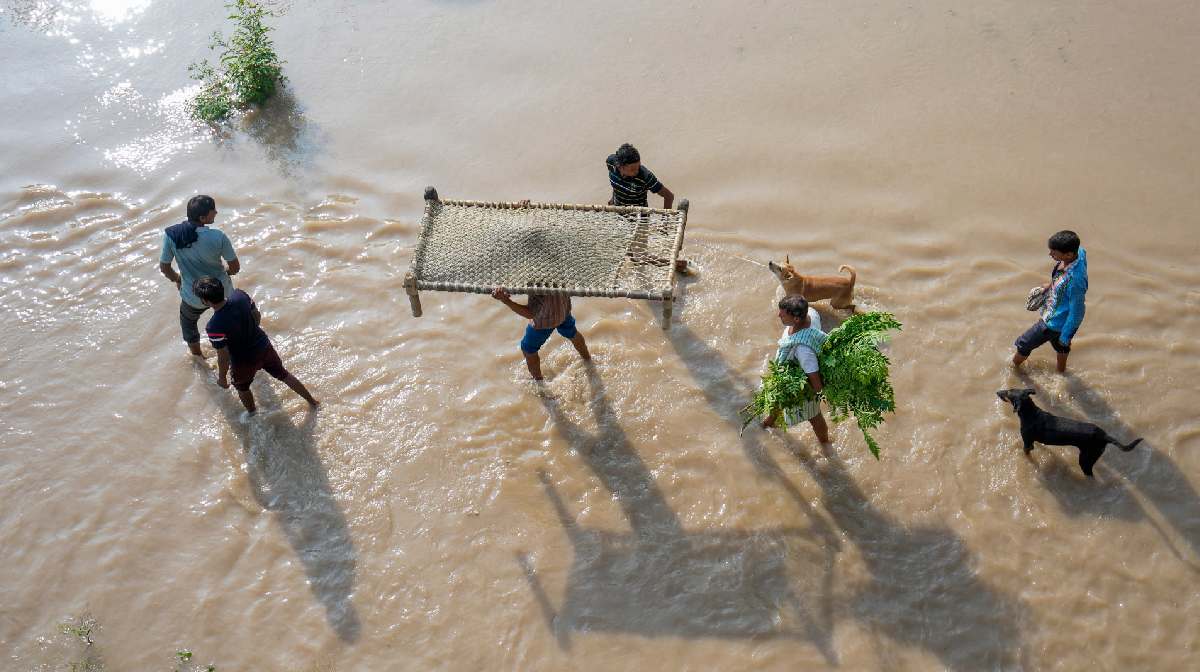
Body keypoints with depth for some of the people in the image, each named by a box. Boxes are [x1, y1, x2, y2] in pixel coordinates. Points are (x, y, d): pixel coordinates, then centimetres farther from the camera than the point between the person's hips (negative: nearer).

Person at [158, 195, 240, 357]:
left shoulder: (171, 234, -21)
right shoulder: (218, 237, -26)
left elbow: (164, 267, -9)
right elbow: (235, 267, -15)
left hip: (194, 297, 1)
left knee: (188, 322, 33)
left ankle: (198, 358, 50)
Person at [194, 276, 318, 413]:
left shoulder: (214, 327, -36)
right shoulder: (240, 295, -21)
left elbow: (224, 358, -24)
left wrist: (222, 378, -5)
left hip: (244, 362, -4)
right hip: (264, 347, 4)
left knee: (242, 388, 29)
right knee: (283, 375, 28)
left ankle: (253, 416, 54)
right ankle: (312, 401, 44)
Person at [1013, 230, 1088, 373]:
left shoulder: (1075, 281, -42)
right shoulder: (1079, 251, -19)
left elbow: (1076, 313, -29)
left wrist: (1065, 336, -17)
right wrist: (1051, 285, 7)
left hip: (1057, 323, -8)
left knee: (1024, 344, 17)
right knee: (1060, 347, 35)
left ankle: (1014, 366, 46)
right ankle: (1061, 370, 61)